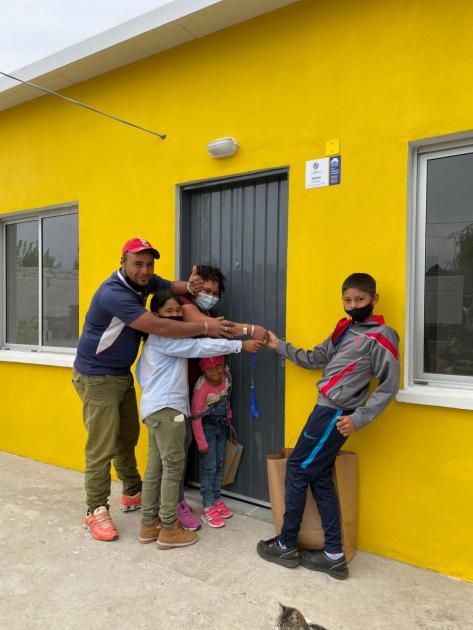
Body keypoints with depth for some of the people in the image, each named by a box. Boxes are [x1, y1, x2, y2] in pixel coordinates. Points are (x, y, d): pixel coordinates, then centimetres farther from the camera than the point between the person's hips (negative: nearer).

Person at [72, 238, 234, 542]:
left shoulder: (144, 281, -4)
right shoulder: (113, 294, -29)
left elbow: (171, 286, 10)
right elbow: (159, 327, -34)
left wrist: (189, 287, -16)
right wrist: (205, 327, -30)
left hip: (122, 374, 8)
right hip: (97, 377, -8)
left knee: (128, 437, 17)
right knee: (103, 446, -3)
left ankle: (133, 493, 32)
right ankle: (96, 511, 10)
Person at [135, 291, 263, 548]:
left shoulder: (156, 339, 18)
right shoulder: (165, 338, -13)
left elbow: (140, 369, 22)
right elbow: (202, 347, -17)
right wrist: (241, 345, -14)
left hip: (157, 407, 10)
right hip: (166, 408, -10)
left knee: (155, 466, 12)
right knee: (173, 466, -4)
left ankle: (149, 524, 19)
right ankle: (169, 529, 4)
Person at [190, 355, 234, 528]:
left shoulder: (227, 374, -17)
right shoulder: (201, 387, -31)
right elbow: (195, 417, -23)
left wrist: (228, 413, 8)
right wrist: (201, 442, -19)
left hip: (222, 425, 5)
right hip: (207, 427, -5)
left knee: (219, 464, 13)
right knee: (209, 467, -4)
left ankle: (216, 500, 26)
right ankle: (208, 509, 4)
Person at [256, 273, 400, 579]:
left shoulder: (381, 336, -10)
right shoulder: (344, 329, 13)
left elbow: (389, 386, -11)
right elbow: (314, 359, 19)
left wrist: (359, 418, -17)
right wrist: (280, 346, 19)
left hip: (336, 415, -8)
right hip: (326, 410, 8)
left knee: (297, 470, 0)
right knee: (319, 478, 9)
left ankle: (286, 546, 16)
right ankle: (334, 556, 19)